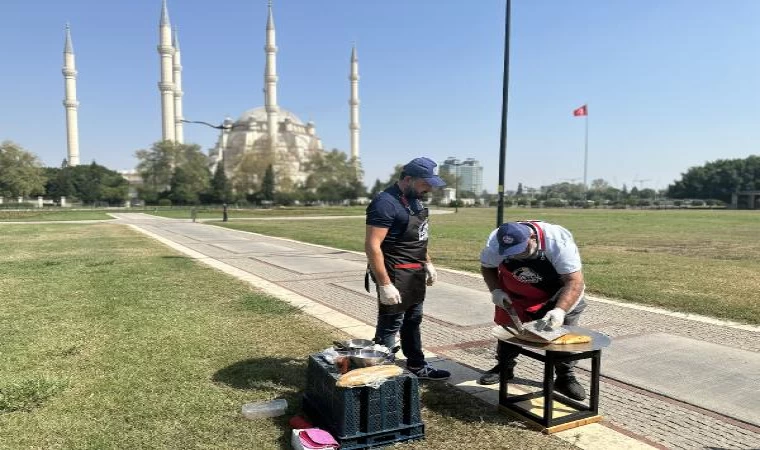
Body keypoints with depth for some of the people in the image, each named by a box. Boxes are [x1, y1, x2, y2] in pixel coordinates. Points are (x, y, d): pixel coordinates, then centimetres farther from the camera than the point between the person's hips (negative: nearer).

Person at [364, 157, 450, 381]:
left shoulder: (415, 199, 8)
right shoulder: (386, 203, -21)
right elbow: (372, 246, -25)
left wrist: (428, 263, 18)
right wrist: (385, 285, -27)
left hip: (415, 274, 10)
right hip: (396, 276, -10)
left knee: (413, 321, 21)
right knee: (390, 326, 1)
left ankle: (417, 366, 37)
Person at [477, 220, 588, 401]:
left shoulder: (559, 242, -37)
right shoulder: (495, 243, -28)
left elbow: (575, 281, -38)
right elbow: (487, 267, -6)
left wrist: (559, 311, -50)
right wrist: (495, 290, -21)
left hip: (556, 294, -2)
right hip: (516, 294, 3)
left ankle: (565, 378, 13)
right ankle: (504, 368, 33)